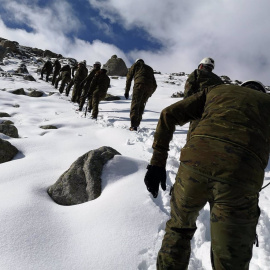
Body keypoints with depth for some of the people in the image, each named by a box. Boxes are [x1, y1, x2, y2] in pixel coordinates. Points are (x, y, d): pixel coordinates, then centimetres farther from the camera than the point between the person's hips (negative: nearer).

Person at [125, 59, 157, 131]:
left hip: (140, 84, -5)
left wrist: (127, 91, 15)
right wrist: (150, 93, 32)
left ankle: (133, 125, -25)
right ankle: (137, 124, 14)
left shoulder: (136, 65, 25)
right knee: (141, 105, 15)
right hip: (150, 86, 5)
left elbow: (129, 78, 15)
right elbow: (154, 84, 27)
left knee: (135, 104, -11)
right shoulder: (149, 68, 36)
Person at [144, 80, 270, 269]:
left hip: (195, 161, 2)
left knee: (179, 227, 29)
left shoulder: (215, 90, 30)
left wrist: (157, 162, 17)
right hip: (239, 176, -1)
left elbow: (168, 114, 18)